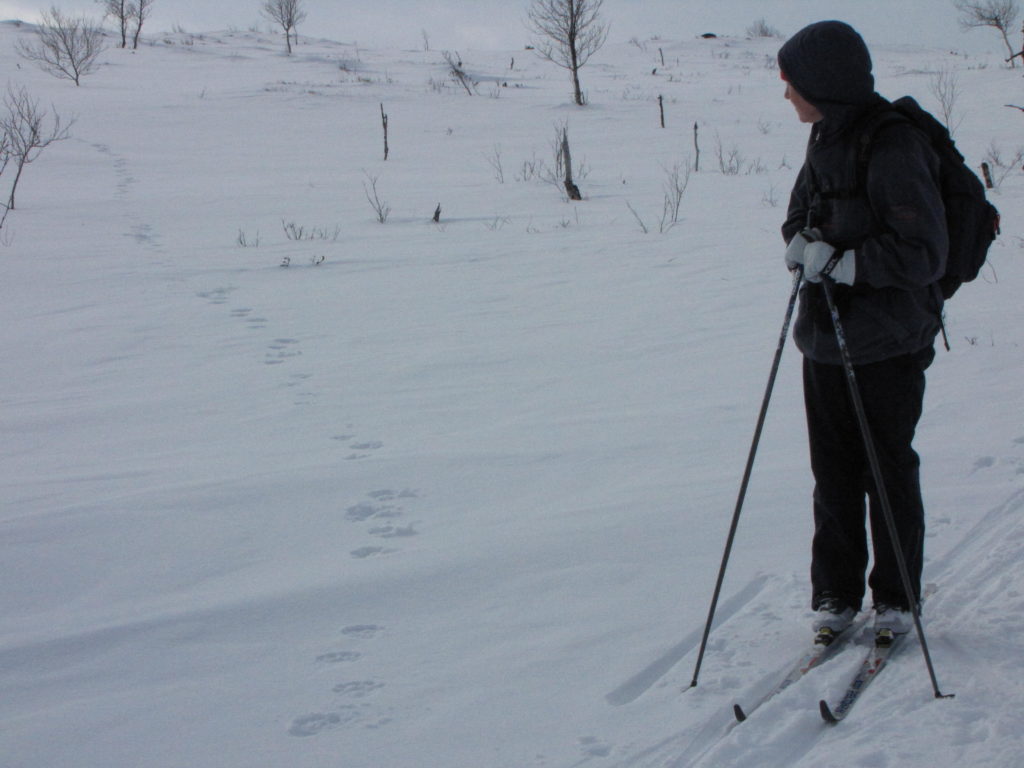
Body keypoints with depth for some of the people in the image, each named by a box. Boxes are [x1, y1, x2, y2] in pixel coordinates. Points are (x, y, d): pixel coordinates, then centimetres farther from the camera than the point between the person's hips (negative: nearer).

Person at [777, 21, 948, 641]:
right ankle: (836, 594, 21)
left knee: (889, 471, 5)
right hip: (827, 334, 7)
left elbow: (924, 254, -21)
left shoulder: (895, 148, -18)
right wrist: (802, 240, -3)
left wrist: (845, 263, -23)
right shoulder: (828, 136, 8)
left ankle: (897, 598, 19)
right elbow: (801, 210, 19)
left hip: (888, 340, -7)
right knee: (833, 473, 10)